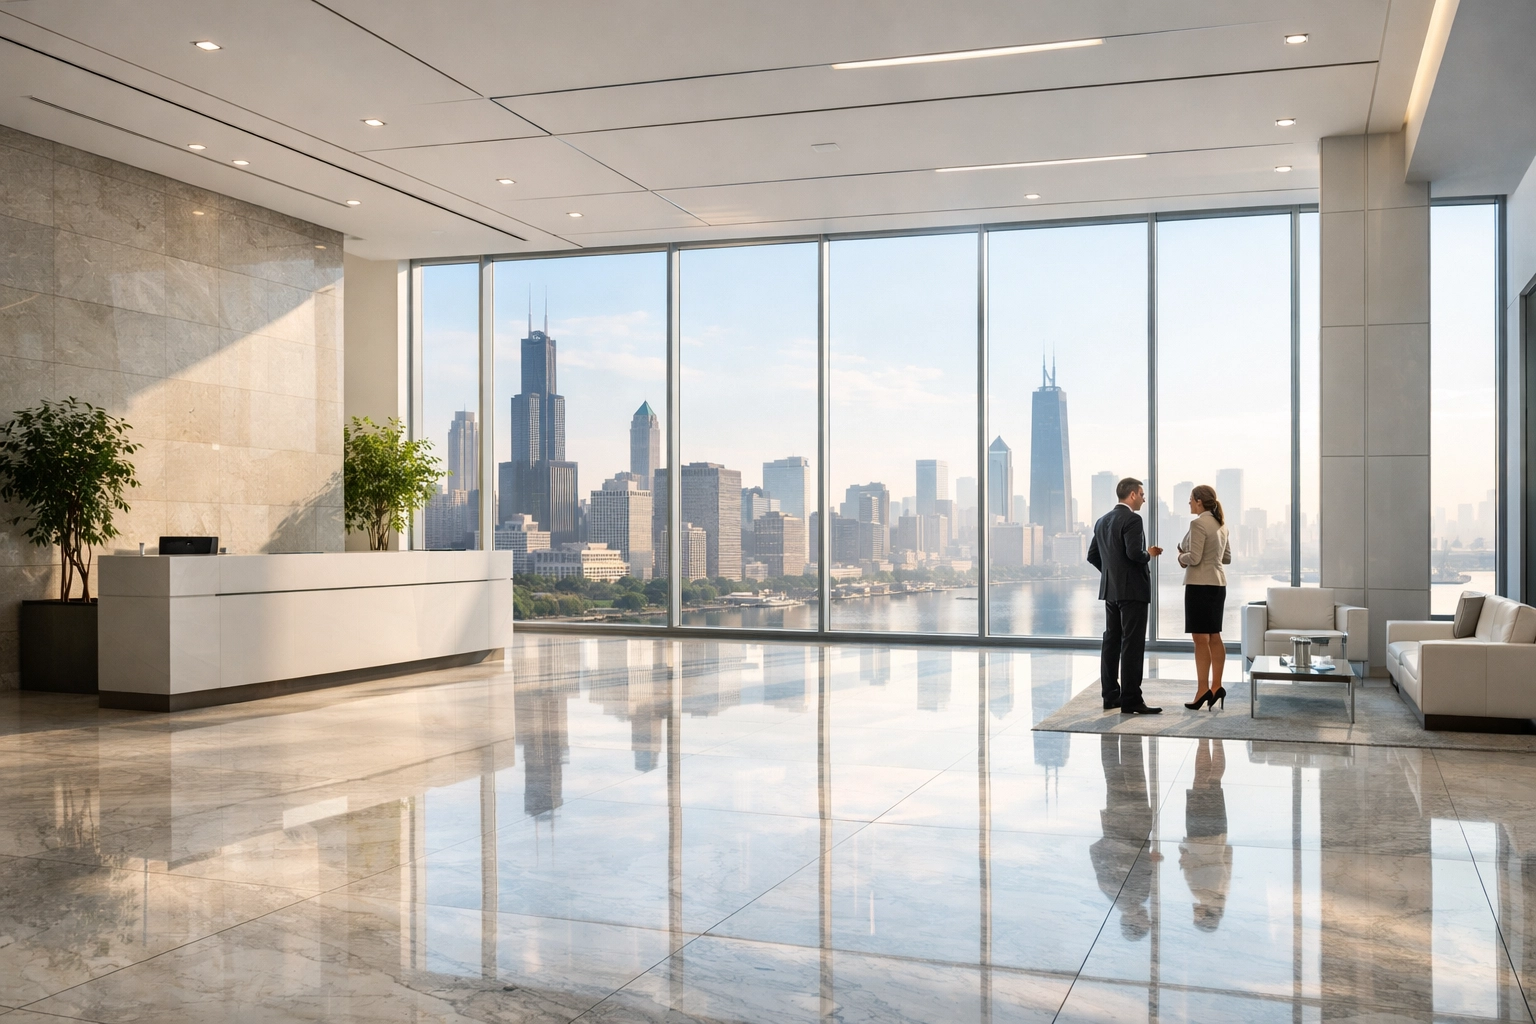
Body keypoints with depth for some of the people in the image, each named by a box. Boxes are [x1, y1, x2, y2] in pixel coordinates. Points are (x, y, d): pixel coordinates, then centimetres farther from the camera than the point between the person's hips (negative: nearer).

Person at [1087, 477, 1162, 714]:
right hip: (1132, 590, -9)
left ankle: (1110, 696, 14)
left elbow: (1092, 555, 14)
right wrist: (1149, 555, -4)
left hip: (1110, 589, 9)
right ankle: (1131, 700, -7)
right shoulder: (1132, 519, -14)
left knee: (1112, 642, 11)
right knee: (1132, 645, -7)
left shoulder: (1102, 521, 11)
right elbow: (1135, 553, -24)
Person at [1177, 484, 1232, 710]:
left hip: (1200, 585, -9)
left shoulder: (1198, 524, -15)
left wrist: (1181, 557, 0)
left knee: (1201, 639, -5)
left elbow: (1194, 558, -19)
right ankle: (1216, 686, 12)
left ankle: (1203, 690, -4)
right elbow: (1227, 558, 18)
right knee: (1214, 637, 11)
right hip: (1218, 584, 9)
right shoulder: (1220, 524, 12)